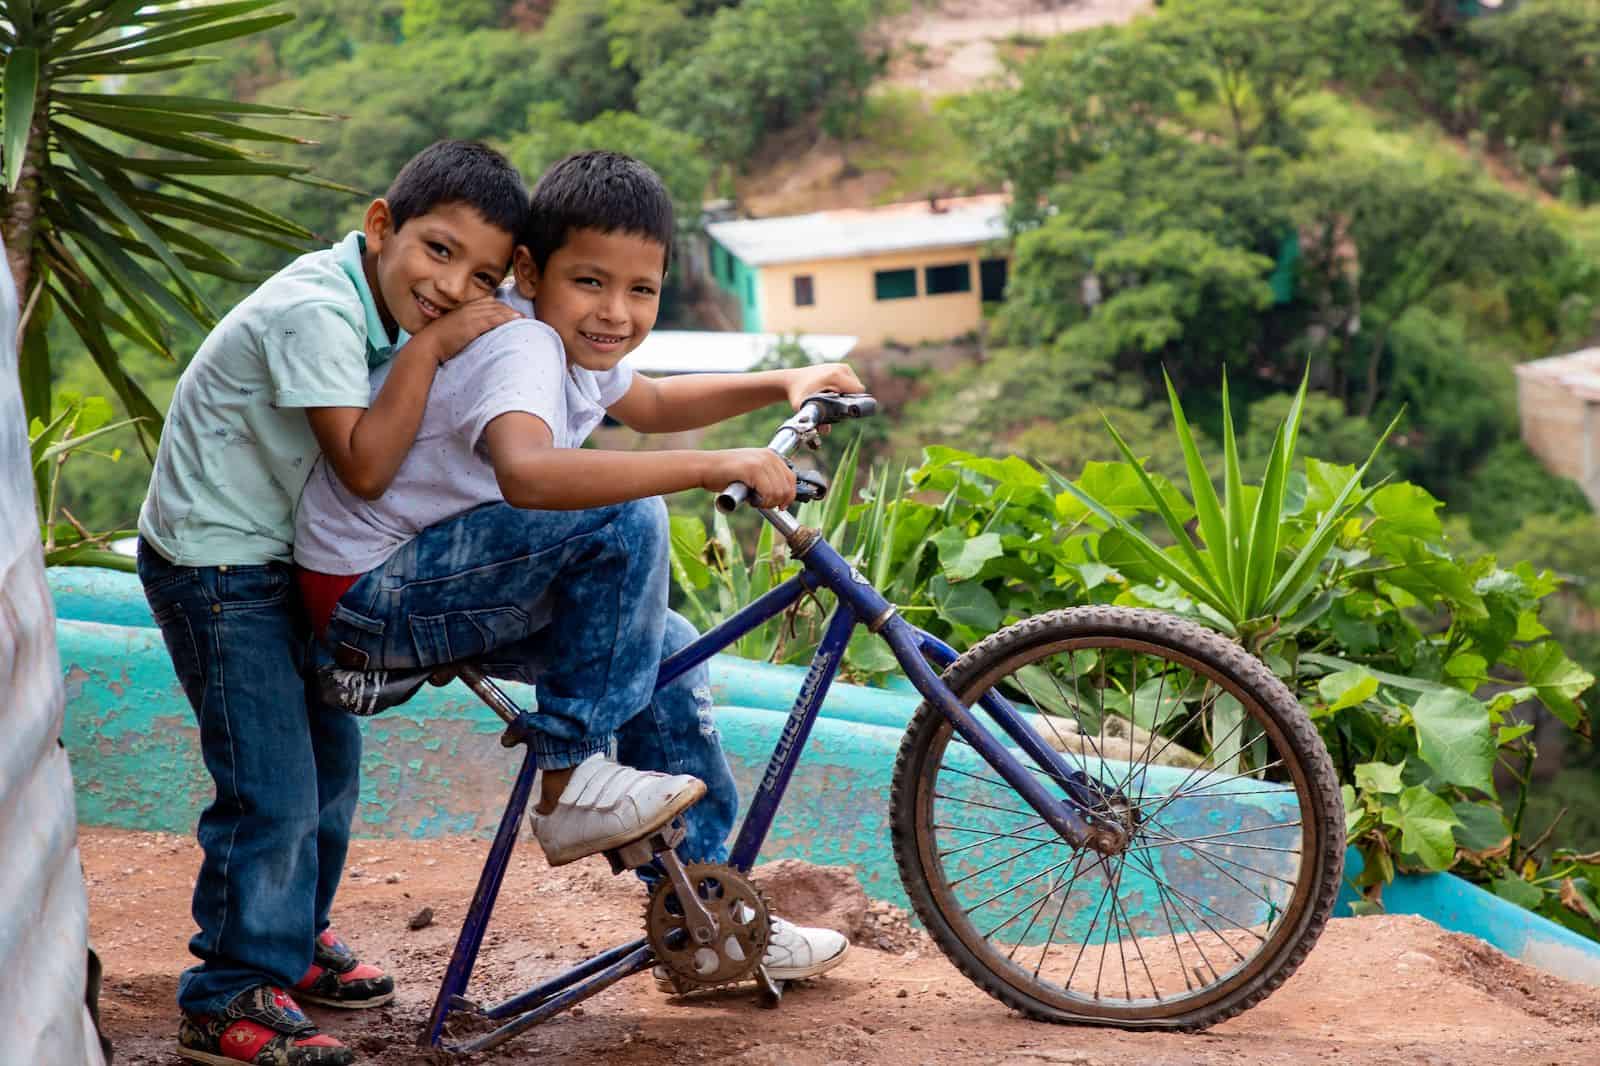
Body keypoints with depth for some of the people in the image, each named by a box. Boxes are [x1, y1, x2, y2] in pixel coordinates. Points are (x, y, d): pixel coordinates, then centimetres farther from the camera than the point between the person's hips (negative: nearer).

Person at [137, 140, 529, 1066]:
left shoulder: (388, 308, 0)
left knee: (330, 756, 19)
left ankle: (292, 938, 38)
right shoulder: (313, 312, -28)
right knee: (273, 790, -10)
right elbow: (366, 465, -34)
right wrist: (429, 347, -31)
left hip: (287, 557, 10)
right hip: (216, 567, -9)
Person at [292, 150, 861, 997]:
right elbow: (526, 471, -48)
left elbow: (653, 404, 29)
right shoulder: (521, 346, -25)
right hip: (368, 595, -10)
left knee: (667, 651, 11)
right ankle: (571, 783, -13)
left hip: (428, 583, 10)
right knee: (624, 521, -25)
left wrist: (784, 383, 16)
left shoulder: (570, 340, 6)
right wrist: (715, 468, -45)